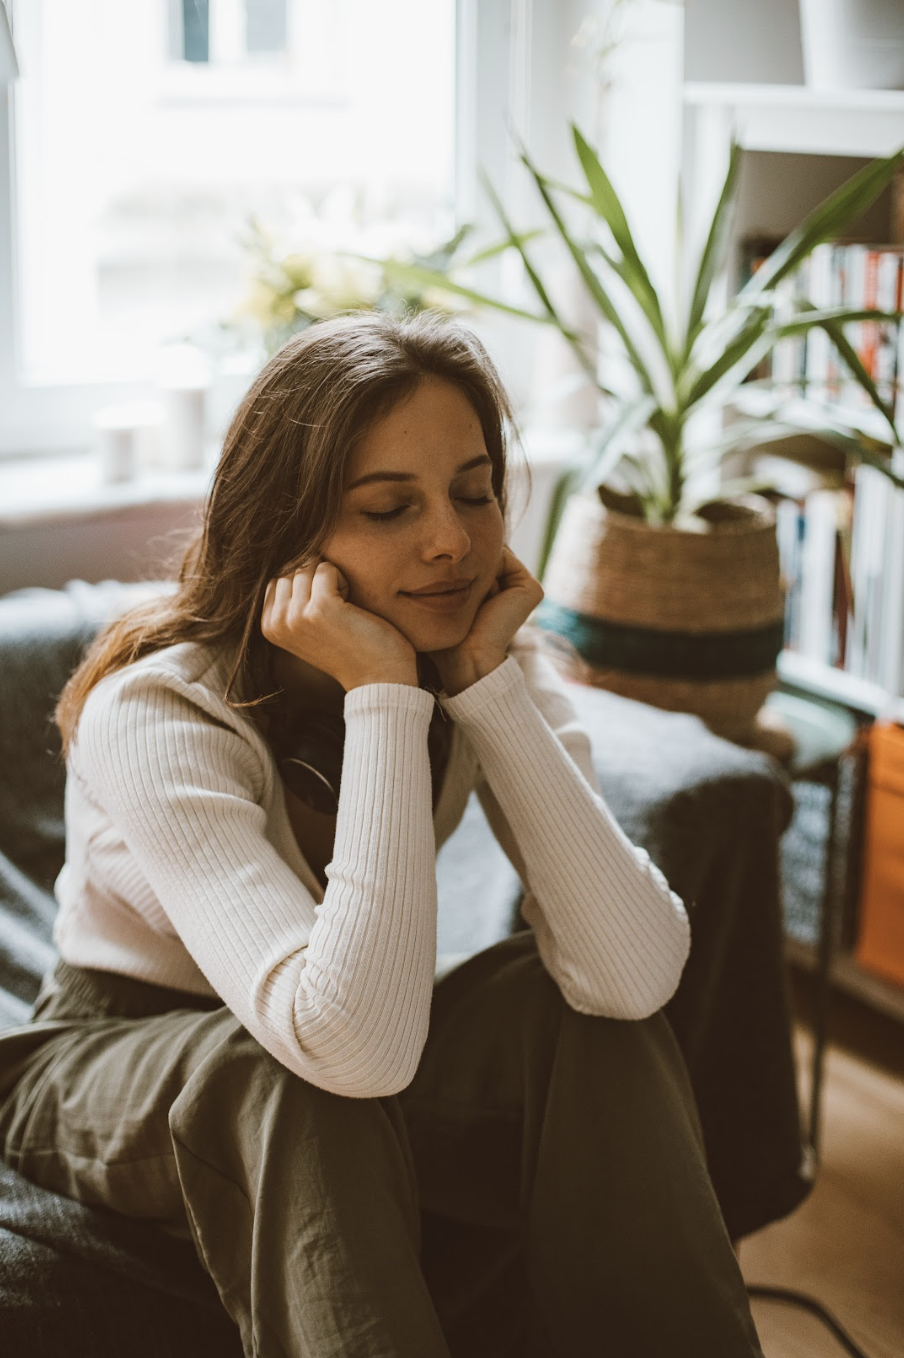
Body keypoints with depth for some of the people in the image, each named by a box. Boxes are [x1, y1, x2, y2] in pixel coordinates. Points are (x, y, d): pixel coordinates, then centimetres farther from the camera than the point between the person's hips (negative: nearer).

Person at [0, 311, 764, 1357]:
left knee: (585, 1023, -24)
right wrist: (382, 693, -40)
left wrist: (491, 679, -31)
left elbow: (634, 978, -29)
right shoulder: (160, 710, -29)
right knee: (298, 1080, -37)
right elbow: (353, 1047, -43)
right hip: (114, 1067, -3)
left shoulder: (496, 665, -14)